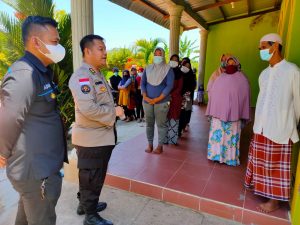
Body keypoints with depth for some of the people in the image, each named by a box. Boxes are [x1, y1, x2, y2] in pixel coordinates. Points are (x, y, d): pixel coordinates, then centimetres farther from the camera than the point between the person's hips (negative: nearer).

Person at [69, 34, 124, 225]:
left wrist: (113, 111, 7)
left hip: (102, 136, 10)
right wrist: (114, 112, -19)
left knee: (95, 176, 24)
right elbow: (88, 109, -32)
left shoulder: (97, 75, 13)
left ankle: (86, 203, 44)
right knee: (91, 178, 8)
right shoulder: (82, 76, -20)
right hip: (91, 138, -10)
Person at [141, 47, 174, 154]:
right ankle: (150, 144, 21)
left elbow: (169, 86, -8)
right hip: (147, 101, 4)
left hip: (161, 102, -3)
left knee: (161, 124, 1)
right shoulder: (148, 68, 10)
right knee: (149, 123, 9)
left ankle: (160, 146, 12)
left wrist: (158, 99, -15)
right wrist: (145, 97, -8)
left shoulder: (168, 69, -1)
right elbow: (143, 83, 8)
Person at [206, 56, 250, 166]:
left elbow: (245, 96, 0)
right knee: (217, 134, 8)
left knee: (231, 135, 3)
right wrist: (211, 112, 8)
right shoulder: (220, 78, 11)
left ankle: (230, 158, 16)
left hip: (233, 113, -3)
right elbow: (213, 94, 12)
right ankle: (217, 154, 22)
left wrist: (243, 116, -3)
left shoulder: (242, 79, 2)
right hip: (218, 112, 3)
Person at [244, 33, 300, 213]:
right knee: (262, 162, 17)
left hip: (280, 129, -5)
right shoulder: (264, 74, 10)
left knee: (277, 165, 6)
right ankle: (260, 187, 35)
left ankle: (275, 201, 20)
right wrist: (258, 122, 13)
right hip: (261, 127, 6)